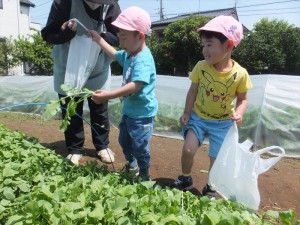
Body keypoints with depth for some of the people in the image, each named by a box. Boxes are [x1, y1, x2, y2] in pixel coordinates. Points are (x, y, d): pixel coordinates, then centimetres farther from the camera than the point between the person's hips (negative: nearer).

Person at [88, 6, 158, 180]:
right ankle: (132, 167, 46)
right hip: (129, 110, 10)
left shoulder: (143, 60, -26)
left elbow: (135, 86, -37)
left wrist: (108, 95, -41)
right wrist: (99, 39, 26)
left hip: (142, 113, -10)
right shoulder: (128, 54, 5)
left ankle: (144, 176, 27)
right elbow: (114, 54, 27)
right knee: (124, 141, 23)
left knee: (140, 147, 3)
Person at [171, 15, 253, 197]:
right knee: (188, 149, -9)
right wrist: (187, 113, -6)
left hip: (223, 122, -1)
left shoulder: (240, 74, -17)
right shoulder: (201, 67, -14)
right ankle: (185, 179, 22)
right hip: (199, 117, 1)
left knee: (216, 158, 5)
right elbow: (193, 91, -2)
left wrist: (239, 113, -23)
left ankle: (211, 189, 34)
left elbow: (242, 99, -4)